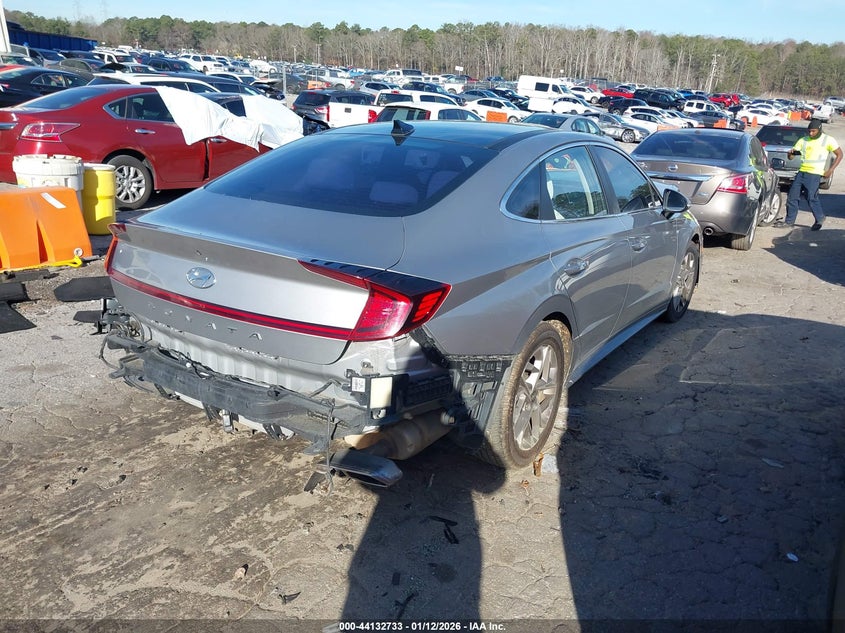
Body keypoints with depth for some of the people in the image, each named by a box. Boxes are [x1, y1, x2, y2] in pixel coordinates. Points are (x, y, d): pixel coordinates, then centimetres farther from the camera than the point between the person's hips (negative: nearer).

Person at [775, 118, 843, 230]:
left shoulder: (828, 140, 1)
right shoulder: (803, 140, 11)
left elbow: (839, 154, 7)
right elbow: (791, 157, 10)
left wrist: (830, 170, -3)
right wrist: (790, 153, -15)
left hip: (814, 174, -5)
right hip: (802, 172, 5)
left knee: (811, 198, -10)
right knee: (792, 196, 4)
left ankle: (820, 218, 11)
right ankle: (789, 220, 14)